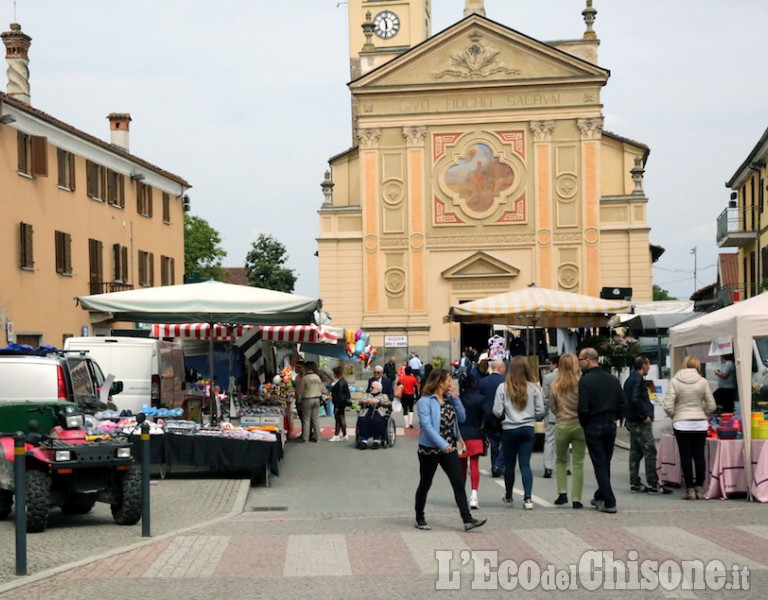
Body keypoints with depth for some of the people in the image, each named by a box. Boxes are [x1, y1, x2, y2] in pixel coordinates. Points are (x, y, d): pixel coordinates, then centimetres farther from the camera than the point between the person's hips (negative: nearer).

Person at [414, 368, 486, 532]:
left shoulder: (449, 399, 10)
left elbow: (462, 417, 8)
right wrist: (443, 444, -28)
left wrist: (455, 398, -3)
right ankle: (419, 519, 23)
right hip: (430, 449, -6)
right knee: (425, 484, 8)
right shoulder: (425, 401, -12)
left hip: (449, 448, 6)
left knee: (458, 483, -4)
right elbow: (427, 426, -21)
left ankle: (467, 520, -8)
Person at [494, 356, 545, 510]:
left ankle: (508, 497, 26)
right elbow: (540, 411, -3)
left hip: (509, 430, -1)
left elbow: (497, 412, -9)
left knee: (509, 464, 13)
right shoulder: (533, 388, -5)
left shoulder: (503, 388, -9)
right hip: (527, 429, 1)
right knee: (525, 464, 2)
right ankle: (527, 498, -10)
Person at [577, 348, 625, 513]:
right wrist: (613, 418, 14)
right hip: (611, 425, 6)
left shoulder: (585, 380, -12)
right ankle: (600, 496, 28)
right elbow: (622, 404, 6)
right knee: (605, 463, 17)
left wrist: (584, 424, -1)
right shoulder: (613, 379, 7)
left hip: (593, 426, -6)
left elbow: (583, 408, -17)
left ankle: (609, 502, -5)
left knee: (599, 465, -1)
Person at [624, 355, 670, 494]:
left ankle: (635, 483, 14)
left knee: (635, 452, 12)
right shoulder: (638, 379, -14)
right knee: (650, 452, -8)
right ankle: (653, 484, -8)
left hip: (632, 420, 10)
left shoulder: (630, 379, 16)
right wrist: (645, 416, -18)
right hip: (640, 422, -10)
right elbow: (635, 399, -25)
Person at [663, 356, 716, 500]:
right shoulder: (703, 382, -2)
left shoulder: (675, 381, -5)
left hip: (681, 424, -1)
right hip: (700, 423, 1)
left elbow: (668, 406, -8)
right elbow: (711, 406, 0)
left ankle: (690, 489, 2)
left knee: (685, 457, 3)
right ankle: (699, 488, 8)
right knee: (699, 456, 7)